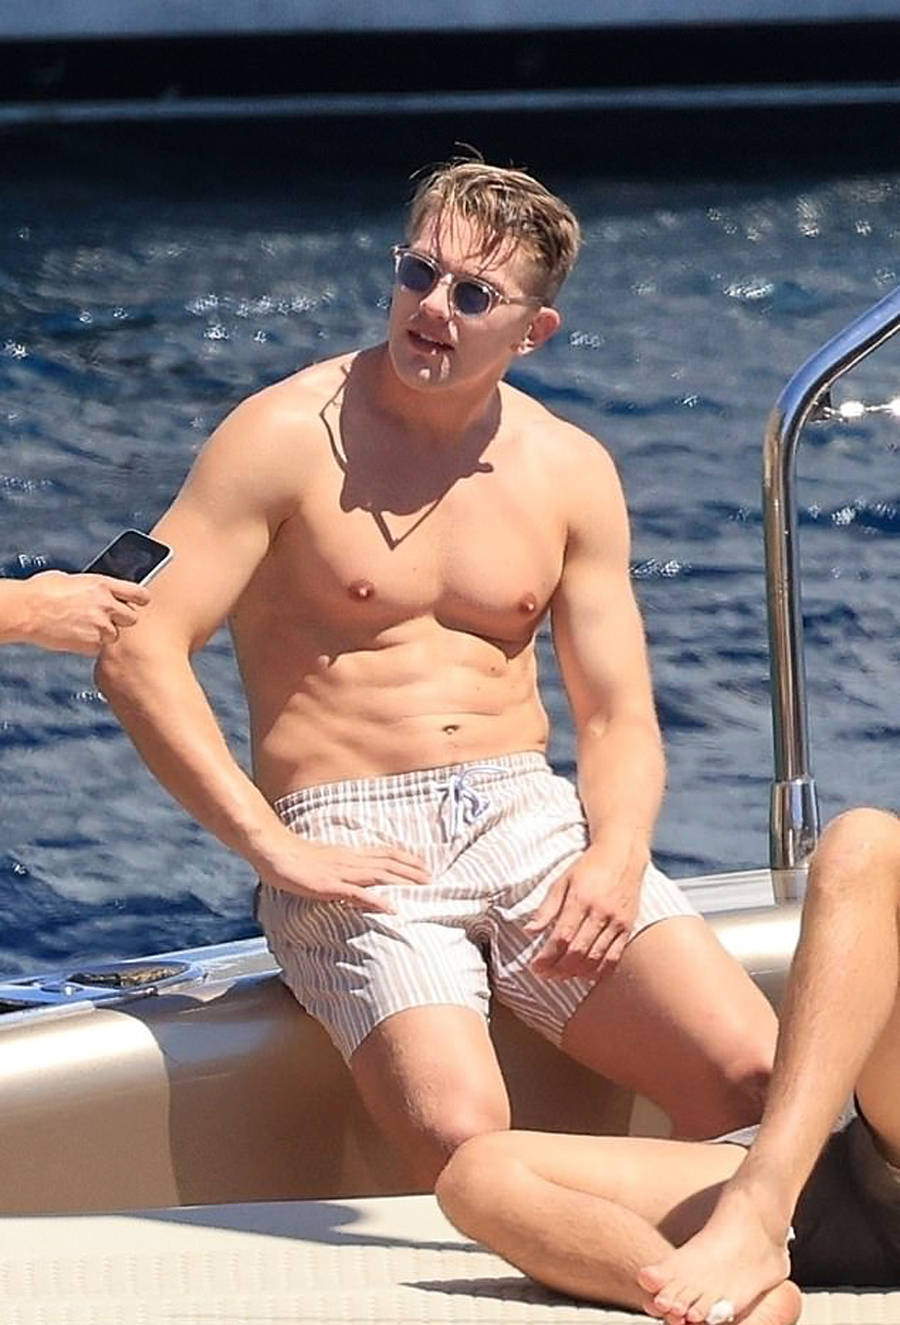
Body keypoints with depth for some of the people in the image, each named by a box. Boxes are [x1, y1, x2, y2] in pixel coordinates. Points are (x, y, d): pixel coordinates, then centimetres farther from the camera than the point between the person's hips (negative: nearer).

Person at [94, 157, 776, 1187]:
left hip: (531, 820, 4)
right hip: (351, 846, -4)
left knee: (759, 1078, -17)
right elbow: (138, 651, -10)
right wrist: (275, 850, -17)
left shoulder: (570, 472, 12)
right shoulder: (288, 437, -2)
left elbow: (619, 721, 12)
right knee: (463, 1141, -31)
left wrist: (616, 856, -10)